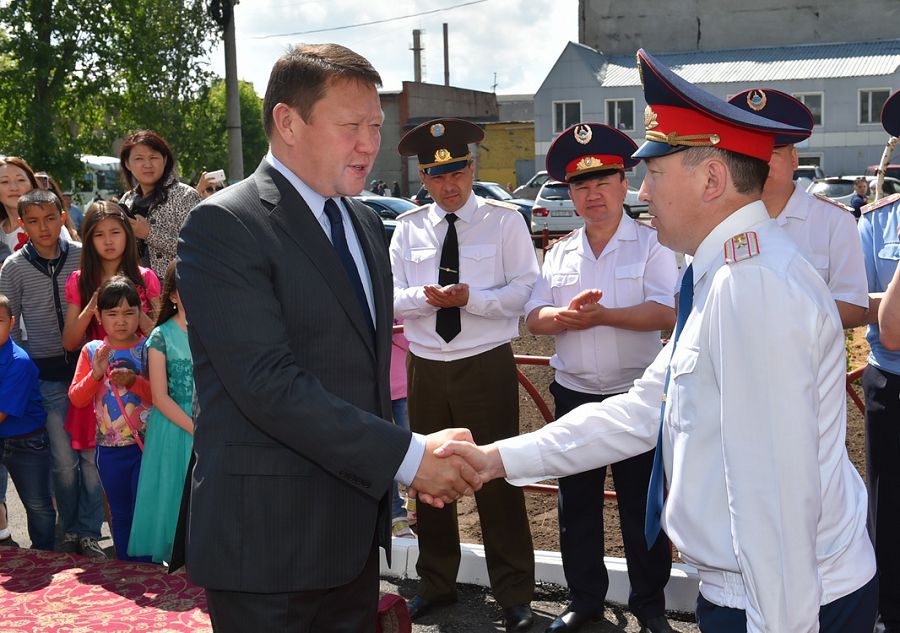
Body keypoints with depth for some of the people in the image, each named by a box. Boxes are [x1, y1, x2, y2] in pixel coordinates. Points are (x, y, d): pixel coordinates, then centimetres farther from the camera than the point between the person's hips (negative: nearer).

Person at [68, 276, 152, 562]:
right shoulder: (92, 351, 2)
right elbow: (76, 398, -2)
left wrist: (133, 381, -25)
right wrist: (95, 374, -19)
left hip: (145, 444, -3)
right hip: (109, 449, 3)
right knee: (120, 514, 16)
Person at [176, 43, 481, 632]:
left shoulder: (365, 223, 13)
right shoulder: (223, 225, -13)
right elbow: (269, 383, -23)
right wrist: (407, 456, -21)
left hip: (355, 530, 7)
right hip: (267, 538, -7)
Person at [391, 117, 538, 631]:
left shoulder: (505, 220, -2)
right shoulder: (409, 227, 7)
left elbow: (526, 291, -8)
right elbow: (390, 296, 2)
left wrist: (470, 298, -21)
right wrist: (426, 297, -18)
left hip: (487, 366, -3)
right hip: (426, 367, 4)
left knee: (498, 480, 1)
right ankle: (436, 583, 32)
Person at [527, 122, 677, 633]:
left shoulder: (652, 244, -3)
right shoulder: (560, 254, 11)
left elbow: (667, 313, -16)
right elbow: (535, 317, 4)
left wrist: (603, 314, -25)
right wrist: (567, 315, -18)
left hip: (636, 394, -4)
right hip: (573, 394, 5)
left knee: (642, 505, 5)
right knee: (577, 504, 13)